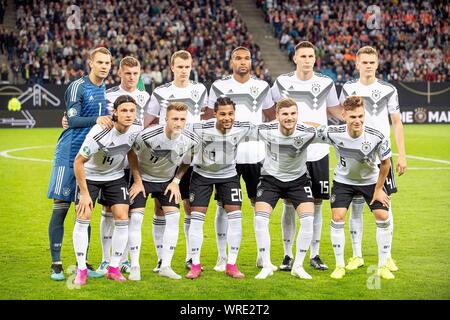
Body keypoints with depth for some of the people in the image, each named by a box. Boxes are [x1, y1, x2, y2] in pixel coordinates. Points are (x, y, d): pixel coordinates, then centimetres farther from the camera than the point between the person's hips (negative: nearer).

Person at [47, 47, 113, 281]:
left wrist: (113, 121, 3)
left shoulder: (107, 89, 12)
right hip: (70, 154, -6)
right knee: (61, 207, -4)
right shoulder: (77, 87, -8)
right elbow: (72, 120, -16)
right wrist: (96, 120, -29)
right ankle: (56, 264, -2)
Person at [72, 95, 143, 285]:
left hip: (116, 177, 4)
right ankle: (81, 270, -1)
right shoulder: (100, 133, -33)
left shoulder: (136, 129, -17)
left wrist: (137, 180, 2)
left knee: (122, 219, -6)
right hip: (89, 176, -4)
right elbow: (78, 162, -24)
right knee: (83, 218, -13)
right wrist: (84, 193, -21)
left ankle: (114, 268, 7)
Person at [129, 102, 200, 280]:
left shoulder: (191, 141, -19)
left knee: (173, 216, -9)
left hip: (167, 180, 3)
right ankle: (135, 267, -7)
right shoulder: (147, 136, -31)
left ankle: (165, 266, -1)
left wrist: (176, 181, -4)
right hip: (142, 177, -3)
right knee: (135, 217, -14)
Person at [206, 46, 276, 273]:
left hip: (256, 154, 1)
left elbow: (272, 118, 18)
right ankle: (222, 257, 9)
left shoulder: (262, 87, 7)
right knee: (223, 206, 0)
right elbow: (208, 118, 10)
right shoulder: (219, 86, 3)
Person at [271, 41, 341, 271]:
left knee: (316, 204, 5)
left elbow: (334, 110, 15)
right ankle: (287, 255, 10)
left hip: (318, 153, 1)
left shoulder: (325, 83, 4)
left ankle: (314, 255, 14)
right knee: (289, 205, 1)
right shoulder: (282, 83, 2)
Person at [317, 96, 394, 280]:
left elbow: (385, 163, -12)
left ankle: (383, 266, 6)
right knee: (337, 217, -12)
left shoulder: (377, 137, -29)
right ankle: (340, 266, 3)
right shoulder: (333, 134, -29)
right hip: (343, 180, 0)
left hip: (371, 181, 0)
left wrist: (378, 189, -7)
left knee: (383, 217, -9)